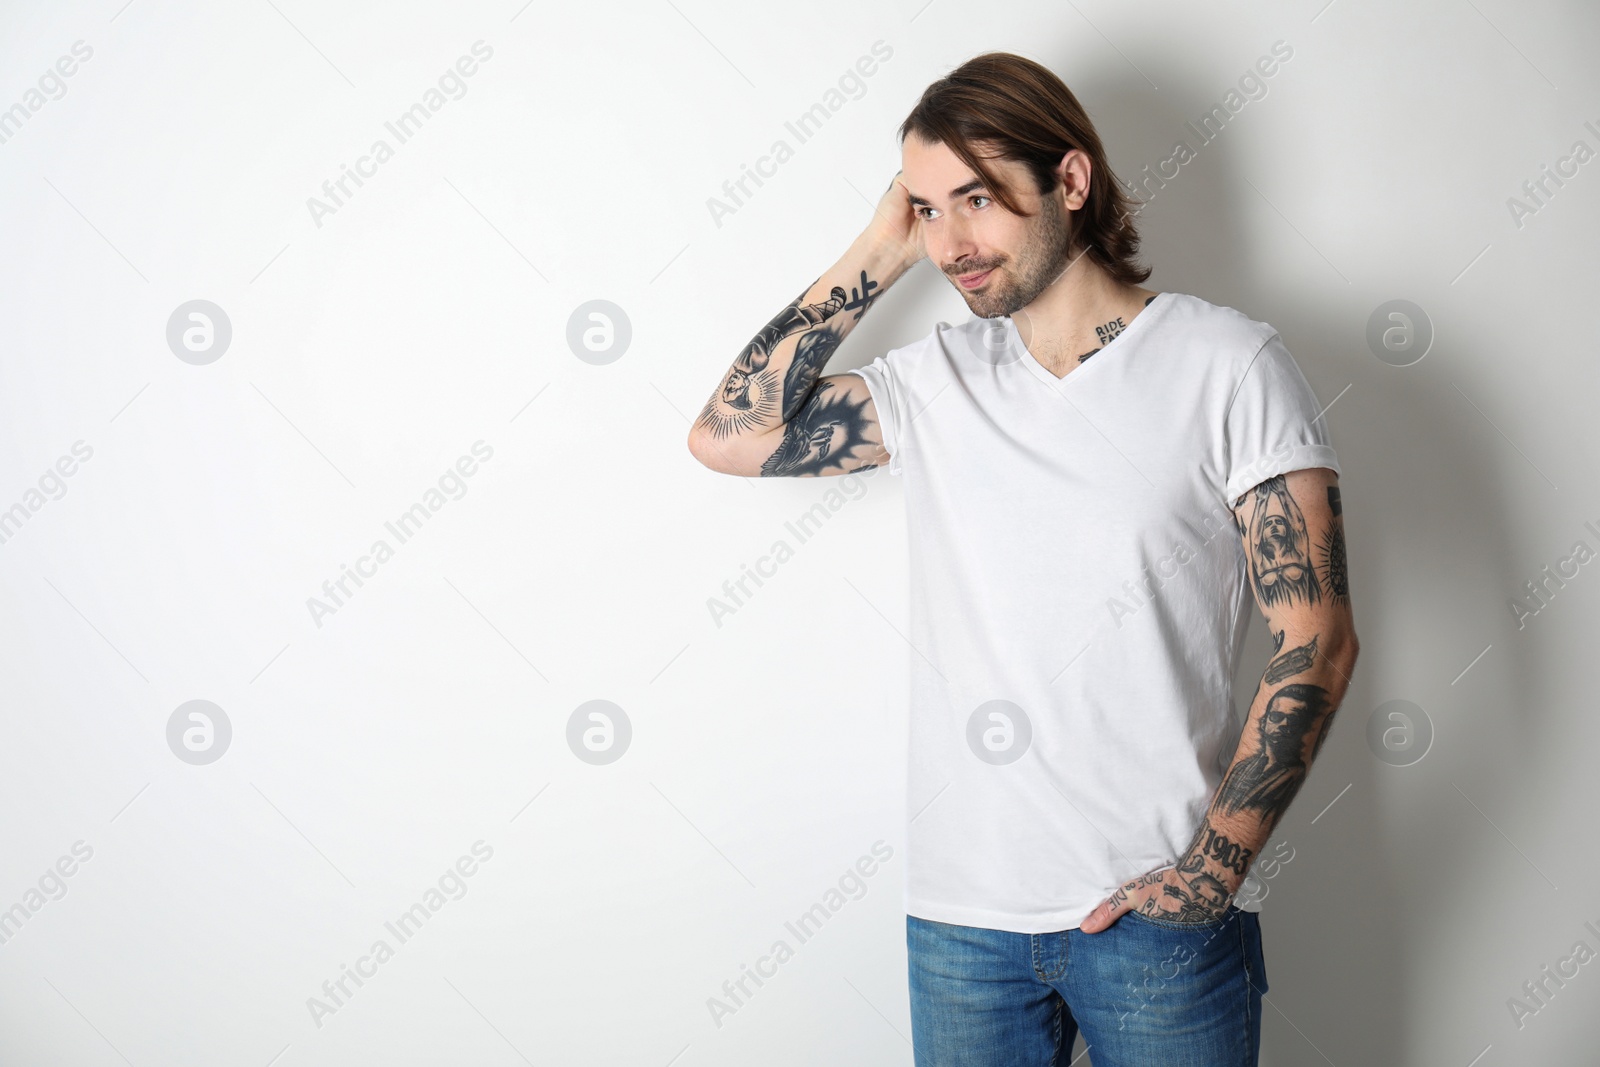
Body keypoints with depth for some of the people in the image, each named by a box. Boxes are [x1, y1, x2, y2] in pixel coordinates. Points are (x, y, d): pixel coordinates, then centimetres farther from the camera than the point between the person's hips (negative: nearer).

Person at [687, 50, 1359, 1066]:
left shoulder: (1228, 364, -5)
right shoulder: (935, 379, 6)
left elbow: (1317, 641, -8)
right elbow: (728, 434, -4)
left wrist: (1213, 870, -13)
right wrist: (878, 255, -2)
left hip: (1157, 913, -3)